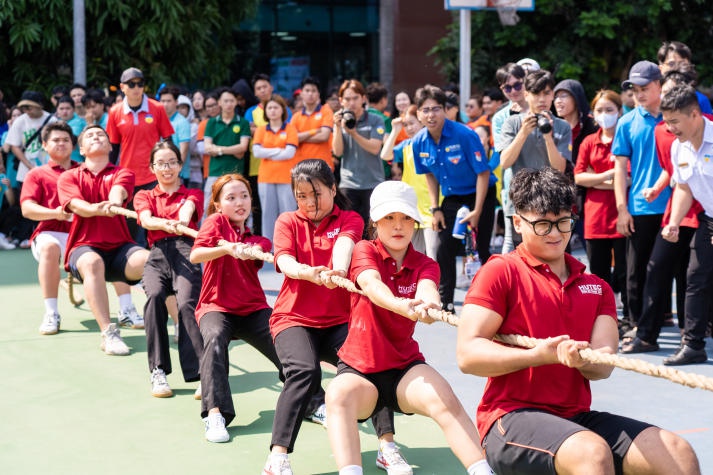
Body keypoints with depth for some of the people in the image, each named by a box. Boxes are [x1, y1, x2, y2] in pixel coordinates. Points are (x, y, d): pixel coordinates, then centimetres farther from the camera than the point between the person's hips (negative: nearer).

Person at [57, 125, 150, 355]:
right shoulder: (69, 177, 13)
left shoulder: (123, 173, 14)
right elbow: (76, 205, -8)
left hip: (120, 247, 1)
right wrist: (97, 209, -32)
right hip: (84, 247, -1)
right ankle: (108, 333, -44)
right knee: (92, 263, -38)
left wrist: (115, 201, -37)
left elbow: (118, 191, -11)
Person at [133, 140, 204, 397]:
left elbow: (188, 209, -1)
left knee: (187, 303, -29)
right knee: (154, 296, -31)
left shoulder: (192, 194, 25)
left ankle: (200, 374, -33)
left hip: (185, 251, -1)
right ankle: (158, 371, -28)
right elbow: (146, 220, 2)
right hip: (158, 253, 1)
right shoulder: (144, 196, 26)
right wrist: (167, 224, -22)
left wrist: (182, 221, -28)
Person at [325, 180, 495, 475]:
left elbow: (426, 288, -21)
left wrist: (429, 303, -48)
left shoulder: (424, 265, 5)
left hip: (406, 367, 2)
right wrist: (400, 305, -50)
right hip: (358, 369, -1)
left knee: (444, 399, -30)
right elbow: (371, 284, -26)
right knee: (339, 396, -35)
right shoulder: (364, 251, -2)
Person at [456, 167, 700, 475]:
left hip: (577, 418, 5)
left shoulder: (597, 287, 17)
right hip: (512, 417, -5)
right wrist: (539, 355, -21)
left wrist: (583, 359, -21)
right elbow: (467, 354, -10)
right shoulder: (501, 271, 0)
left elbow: (603, 365, 3)